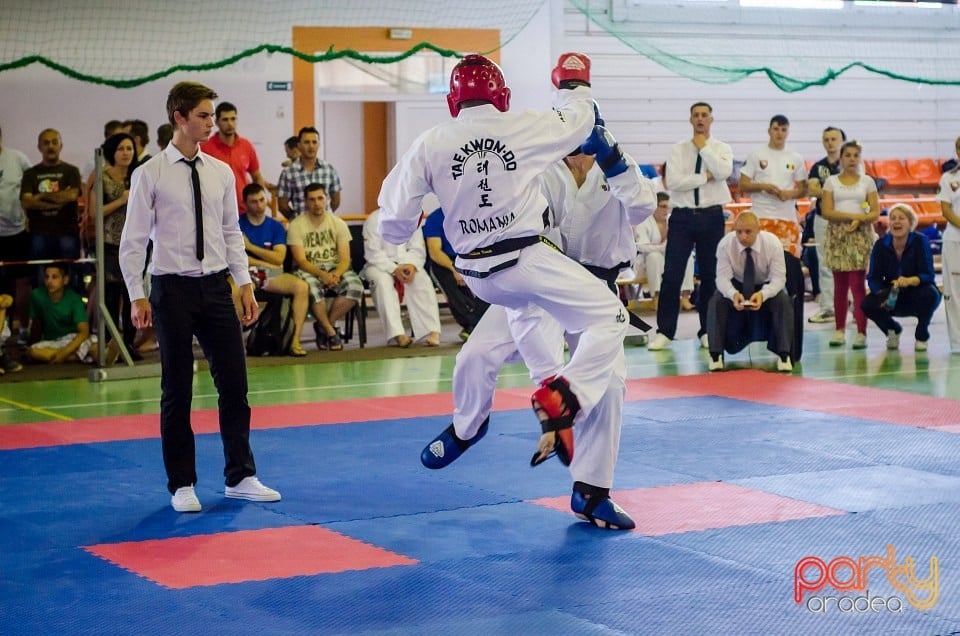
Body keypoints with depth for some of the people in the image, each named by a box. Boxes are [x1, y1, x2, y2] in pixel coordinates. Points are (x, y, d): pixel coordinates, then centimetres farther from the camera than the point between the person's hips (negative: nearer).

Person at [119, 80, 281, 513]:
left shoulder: (220, 172, 6)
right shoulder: (151, 174, -6)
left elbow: (232, 232, 12)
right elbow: (132, 240, -4)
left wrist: (245, 284, 6)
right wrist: (137, 296, -9)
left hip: (216, 286, 4)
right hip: (173, 287, -4)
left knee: (234, 382, 6)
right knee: (177, 390, 5)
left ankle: (240, 477, 19)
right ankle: (182, 485, 17)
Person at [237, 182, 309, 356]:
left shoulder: (276, 226, 13)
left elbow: (279, 258, 1)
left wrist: (249, 246, -3)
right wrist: (266, 263, -6)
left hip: (272, 276, 3)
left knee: (302, 286, -25)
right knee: (233, 289, -39)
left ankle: (295, 340, -23)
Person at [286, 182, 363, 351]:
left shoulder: (338, 223, 6)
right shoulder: (296, 225, -1)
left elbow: (345, 259, 0)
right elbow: (300, 260, -10)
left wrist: (336, 274, -24)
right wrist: (322, 274, -27)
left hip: (335, 269, 3)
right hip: (308, 271, -3)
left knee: (355, 285, -29)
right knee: (311, 287, -39)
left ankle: (323, 326, -10)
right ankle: (330, 331, -17)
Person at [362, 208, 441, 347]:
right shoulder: (375, 219, -6)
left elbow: (417, 250, 1)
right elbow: (373, 253, -14)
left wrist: (412, 265, -22)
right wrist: (394, 269, -28)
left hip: (407, 264, 3)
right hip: (380, 265, -3)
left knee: (422, 280, -29)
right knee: (383, 281, -36)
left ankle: (430, 332, -37)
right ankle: (396, 335, -45)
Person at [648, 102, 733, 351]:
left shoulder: (722, 149, 6)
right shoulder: (678, 150, 5)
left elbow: (723, 172, -16)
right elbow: (673, 182, -9)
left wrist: (703, 148, -9)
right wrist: (705, 177, -10)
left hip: (711, 217, 0)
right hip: (683, 216, 0)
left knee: (710, 275, 6)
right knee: (671, 276, -3)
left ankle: (708, 331, 16)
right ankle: (665, 331, 4)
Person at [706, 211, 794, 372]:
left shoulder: (773, 243, -24)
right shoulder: (725, 244, -23)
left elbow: (778, 278, -25)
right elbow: (723, 277, -25)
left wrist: (762, 295, -46)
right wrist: (733, 294, -48)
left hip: (766, 286, -1)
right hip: (736, 285, 1)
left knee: (784, 302, -31)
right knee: (716, 303, -28)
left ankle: (784, 355, -28)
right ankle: (715, 355, -22)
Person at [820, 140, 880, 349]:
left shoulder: (867, 181, 7)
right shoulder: (831, 182, 7)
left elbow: (875, 213, 2)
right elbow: (827, 212, -3)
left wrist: (859, 221, -17)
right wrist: (854, 215, -13)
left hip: (861, 235, -1)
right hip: (837, 235, 1)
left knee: (858, 284, -8)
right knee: (840, 284, 3)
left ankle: (861, 332, -8)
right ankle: (839, 330, 10)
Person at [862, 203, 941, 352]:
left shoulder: (920, 241, -17)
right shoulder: (881, 245, -10)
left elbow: (928, 275, -23)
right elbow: (873, 278, -11)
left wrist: (909, 281, -44)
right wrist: (882, 295, -32)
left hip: (917, 297, -2)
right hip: (893, 297, 2)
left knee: (929, 293, -36)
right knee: (868, 305, -25)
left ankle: (922, 335, -5)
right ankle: (892, 330, 10)